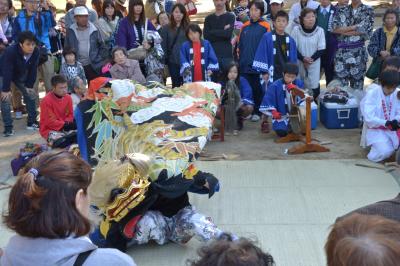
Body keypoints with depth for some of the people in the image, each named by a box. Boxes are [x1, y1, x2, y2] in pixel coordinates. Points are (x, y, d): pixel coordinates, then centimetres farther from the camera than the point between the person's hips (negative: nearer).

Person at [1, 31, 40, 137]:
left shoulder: (36, 52, -25)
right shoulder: (10, 51, -39)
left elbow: (33, 70, -14)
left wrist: (29, 86, -10)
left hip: (21, 74, 5)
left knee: (31, 95, 3)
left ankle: (32, 122, 16)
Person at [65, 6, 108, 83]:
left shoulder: (94, 30, 3)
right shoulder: (70, 31, 3)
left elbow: (102, 46, 10)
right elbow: (66, 48, 8)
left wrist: (100, 59, 1)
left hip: (94, 66, 0)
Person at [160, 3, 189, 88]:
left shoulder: (188, 27, 6)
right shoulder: (166, 29, 6)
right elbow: (163, 46, 4)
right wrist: (164, 61, -4)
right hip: (173, 61, 0)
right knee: (176, 85, 6)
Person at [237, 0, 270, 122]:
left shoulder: (265, 26, -5)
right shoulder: (245, 26, 9)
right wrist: (239, 58, 11)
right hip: (245, 64, 4)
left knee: (257, 89, 5)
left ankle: (257, 112, 15)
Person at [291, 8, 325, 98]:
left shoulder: (319, 30, -8)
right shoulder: (296, 30, -6)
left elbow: (321, 49, -4)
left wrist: (311, 59, -14)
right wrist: (303, 59, -16)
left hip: (314, 63, -1)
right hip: (299, 62, 1)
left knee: (314, 86, -1)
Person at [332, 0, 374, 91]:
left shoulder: (368, 10, 3)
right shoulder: (341, 10, 9)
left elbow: (364, 31, -9)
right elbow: (335, 28, -6)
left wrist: (343, 31, -5)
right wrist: (354, 26, -10)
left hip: (358, 51, -1)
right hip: (341, 51, 1)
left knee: (357, 83, 6)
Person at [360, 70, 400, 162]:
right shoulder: (372, 93, -12)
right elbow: (369, 118, -19)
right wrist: (386, 123, -32)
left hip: (392, 129, 5)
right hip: (376, 130, -4)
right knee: (385, 151, -29)